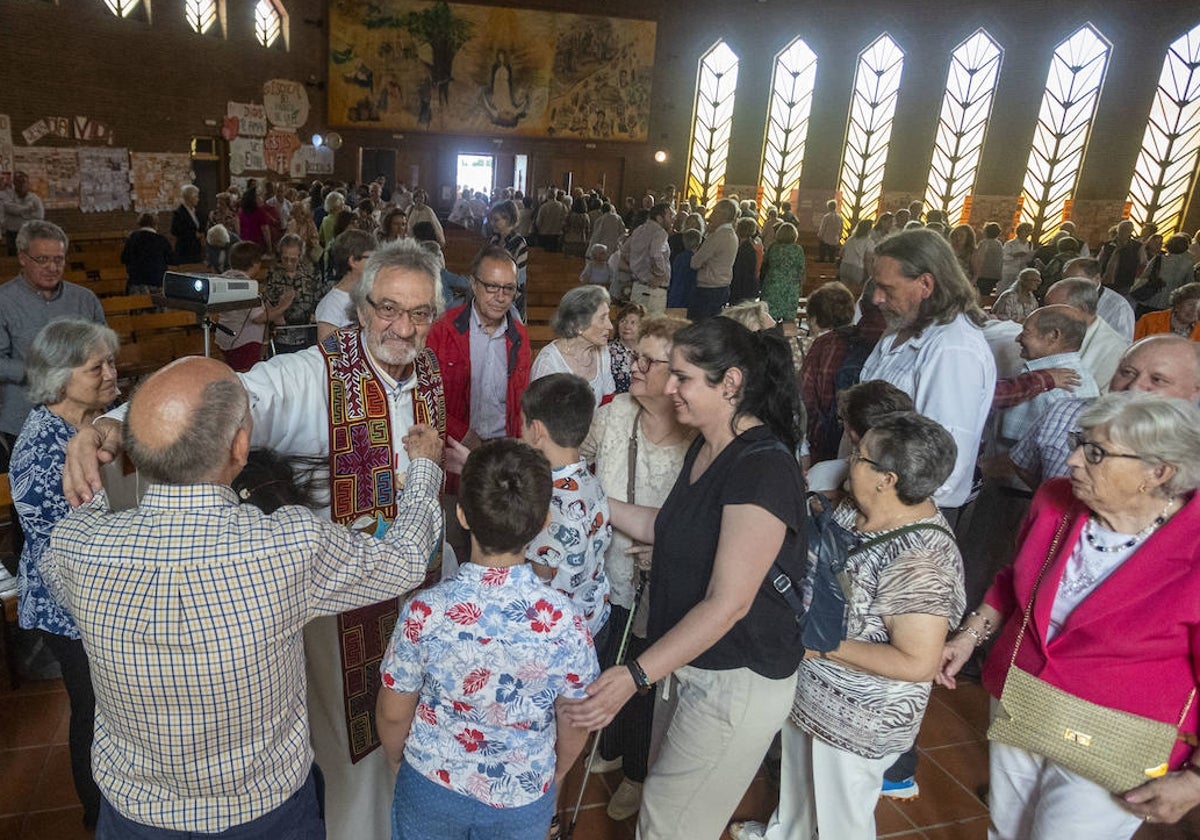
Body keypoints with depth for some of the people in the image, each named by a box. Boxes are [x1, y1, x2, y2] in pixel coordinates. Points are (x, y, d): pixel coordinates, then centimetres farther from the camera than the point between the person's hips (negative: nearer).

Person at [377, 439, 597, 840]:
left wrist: (399, 761, 10)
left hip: (433, 787, 0)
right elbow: (575, 723, -10)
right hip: (524, 797, 1)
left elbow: (393, 714, -12)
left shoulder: (426, 612, -27)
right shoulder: (564, 620, -26)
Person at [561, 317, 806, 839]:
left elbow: (727, 602, -29)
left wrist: (636, 676, -33)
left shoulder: (763, 467, -26)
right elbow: (666, 528, 14)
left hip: (738, 683, -9)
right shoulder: (705, 448, 3)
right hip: (687, 665, 9)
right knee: (664, 797, 25)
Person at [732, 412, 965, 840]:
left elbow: (918, 664, -31)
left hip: (859, 717, -8)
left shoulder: (919, 562, -34)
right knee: (798, 776, 33)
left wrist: (822, 646, -27)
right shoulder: (855, 508, -9)